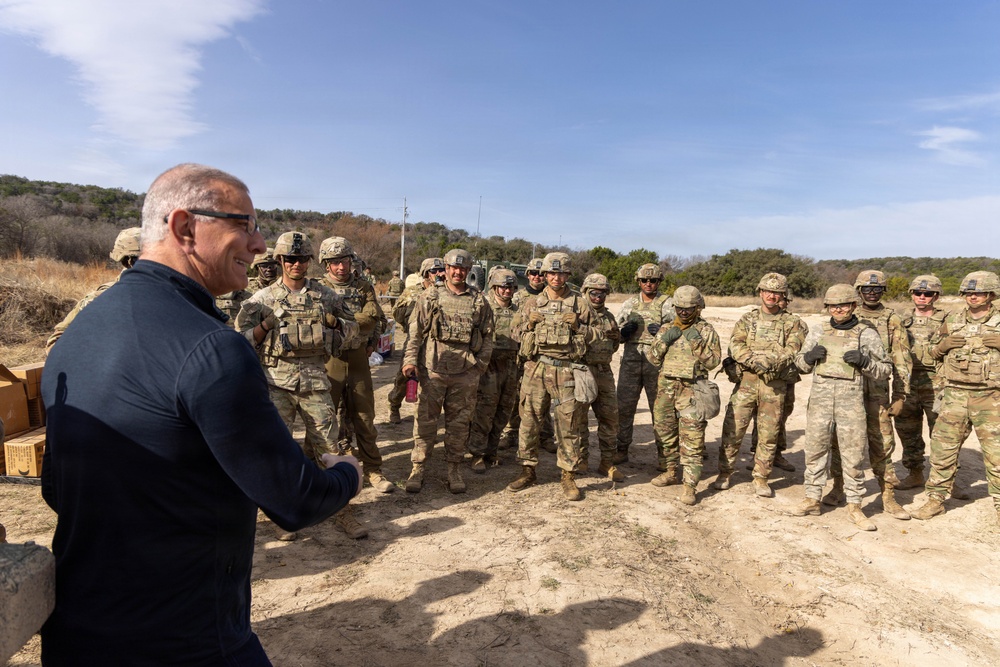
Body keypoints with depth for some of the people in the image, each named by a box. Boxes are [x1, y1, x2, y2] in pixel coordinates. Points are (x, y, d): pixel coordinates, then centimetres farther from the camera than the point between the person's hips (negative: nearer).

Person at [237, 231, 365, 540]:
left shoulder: (325, 295, 9)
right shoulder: (263, 299, 5)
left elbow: (352, 327, 18)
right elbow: (242, 339, 5)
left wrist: (334, 322, -2)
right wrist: (265, 326, -12)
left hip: (315, 378, 1)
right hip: (277, 381, -1)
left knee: (326, 445, 4)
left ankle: (341, 511, 15)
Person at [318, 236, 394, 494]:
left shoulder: (364, 287, 7)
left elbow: (374, 317, -9)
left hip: (358, 359, 2)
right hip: (328, 360, -2)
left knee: (365, 418, 8)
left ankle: (373, 470, 20)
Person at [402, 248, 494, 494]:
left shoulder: (479, 300, 8)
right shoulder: (429, 297, 5)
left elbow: (488, 335, 11)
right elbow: (415, 331, 4)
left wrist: (481, 362, 3)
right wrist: (410, 360, -4)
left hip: (466, 373, 1)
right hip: (433, 369, -1)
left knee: (459, 422, 9)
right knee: (425, 420, 3)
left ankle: (454, 469, 21)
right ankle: (418, 468, 14)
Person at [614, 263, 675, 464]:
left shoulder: (667, 304, 4)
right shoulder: (629, 303, 13)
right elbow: (618, 334, 14)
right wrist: (624, 331, -8)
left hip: (657, 363, -3)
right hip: (630, 362, 3)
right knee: (623, 407, 3)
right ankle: (622, 450, 15)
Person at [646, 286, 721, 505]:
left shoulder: (707, 331, 2)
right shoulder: (666, 329, 13)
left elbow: (713, 361, -5)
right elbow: (652, 358, 9)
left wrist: (697, 343, -16)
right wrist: (663, 340, -6)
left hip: (691, 390, -4)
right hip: (666, 387, 5)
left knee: (692, 439, -6)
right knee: (664, 432, 14)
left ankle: (689, 485, -2)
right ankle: (669, 472, 31)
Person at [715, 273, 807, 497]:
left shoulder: (792, 323, 6)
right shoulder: (748, 319, 10)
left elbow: (792, 351, -7)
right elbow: (735, 345, -3)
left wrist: (772, 361, -24)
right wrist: (753, 361, -20)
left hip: (775, 385, 0)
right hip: (747, 380, 1)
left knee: (769, 433, 5)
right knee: (733, 427, 0)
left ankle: (761, 478, 19)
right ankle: (725, 473, 14)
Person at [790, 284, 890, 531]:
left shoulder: (867, 334, 3)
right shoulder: (818, 331, 10)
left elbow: (885, 370, 6)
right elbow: (801, 363, 18)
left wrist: (863, 361, -13)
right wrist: (809, 356, -5)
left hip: (851, 401, -2)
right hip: (820, 398, 2)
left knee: (853, 454, 2)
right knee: (815, 450, 8)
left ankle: (854, 505, 16)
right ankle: (812, 499, 19)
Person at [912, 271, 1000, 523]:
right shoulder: (952, 319, 9)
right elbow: (934, 351, 17)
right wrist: (944, 345, -4)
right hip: (955, 394, 2)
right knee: (943, 447, 5)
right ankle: (936, 498, 16)